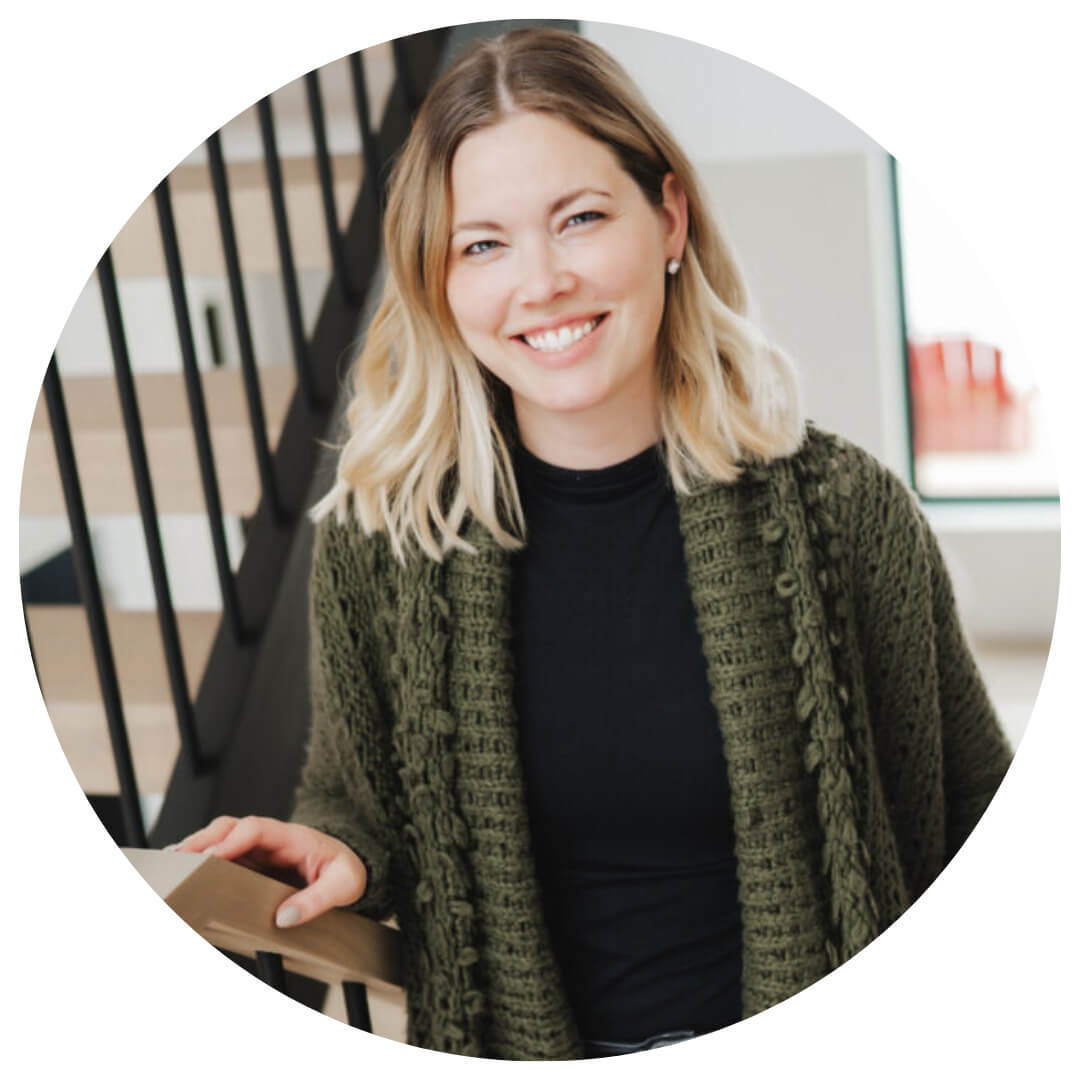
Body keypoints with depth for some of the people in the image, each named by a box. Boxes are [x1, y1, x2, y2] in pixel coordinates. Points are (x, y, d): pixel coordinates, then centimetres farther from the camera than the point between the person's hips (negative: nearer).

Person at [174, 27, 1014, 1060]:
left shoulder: (843, 512, -16)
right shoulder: (378, 542, -12)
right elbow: (359, 804, 3)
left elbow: (970, 814, -4)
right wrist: (341, 856, -18)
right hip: (517, 1044, 1)